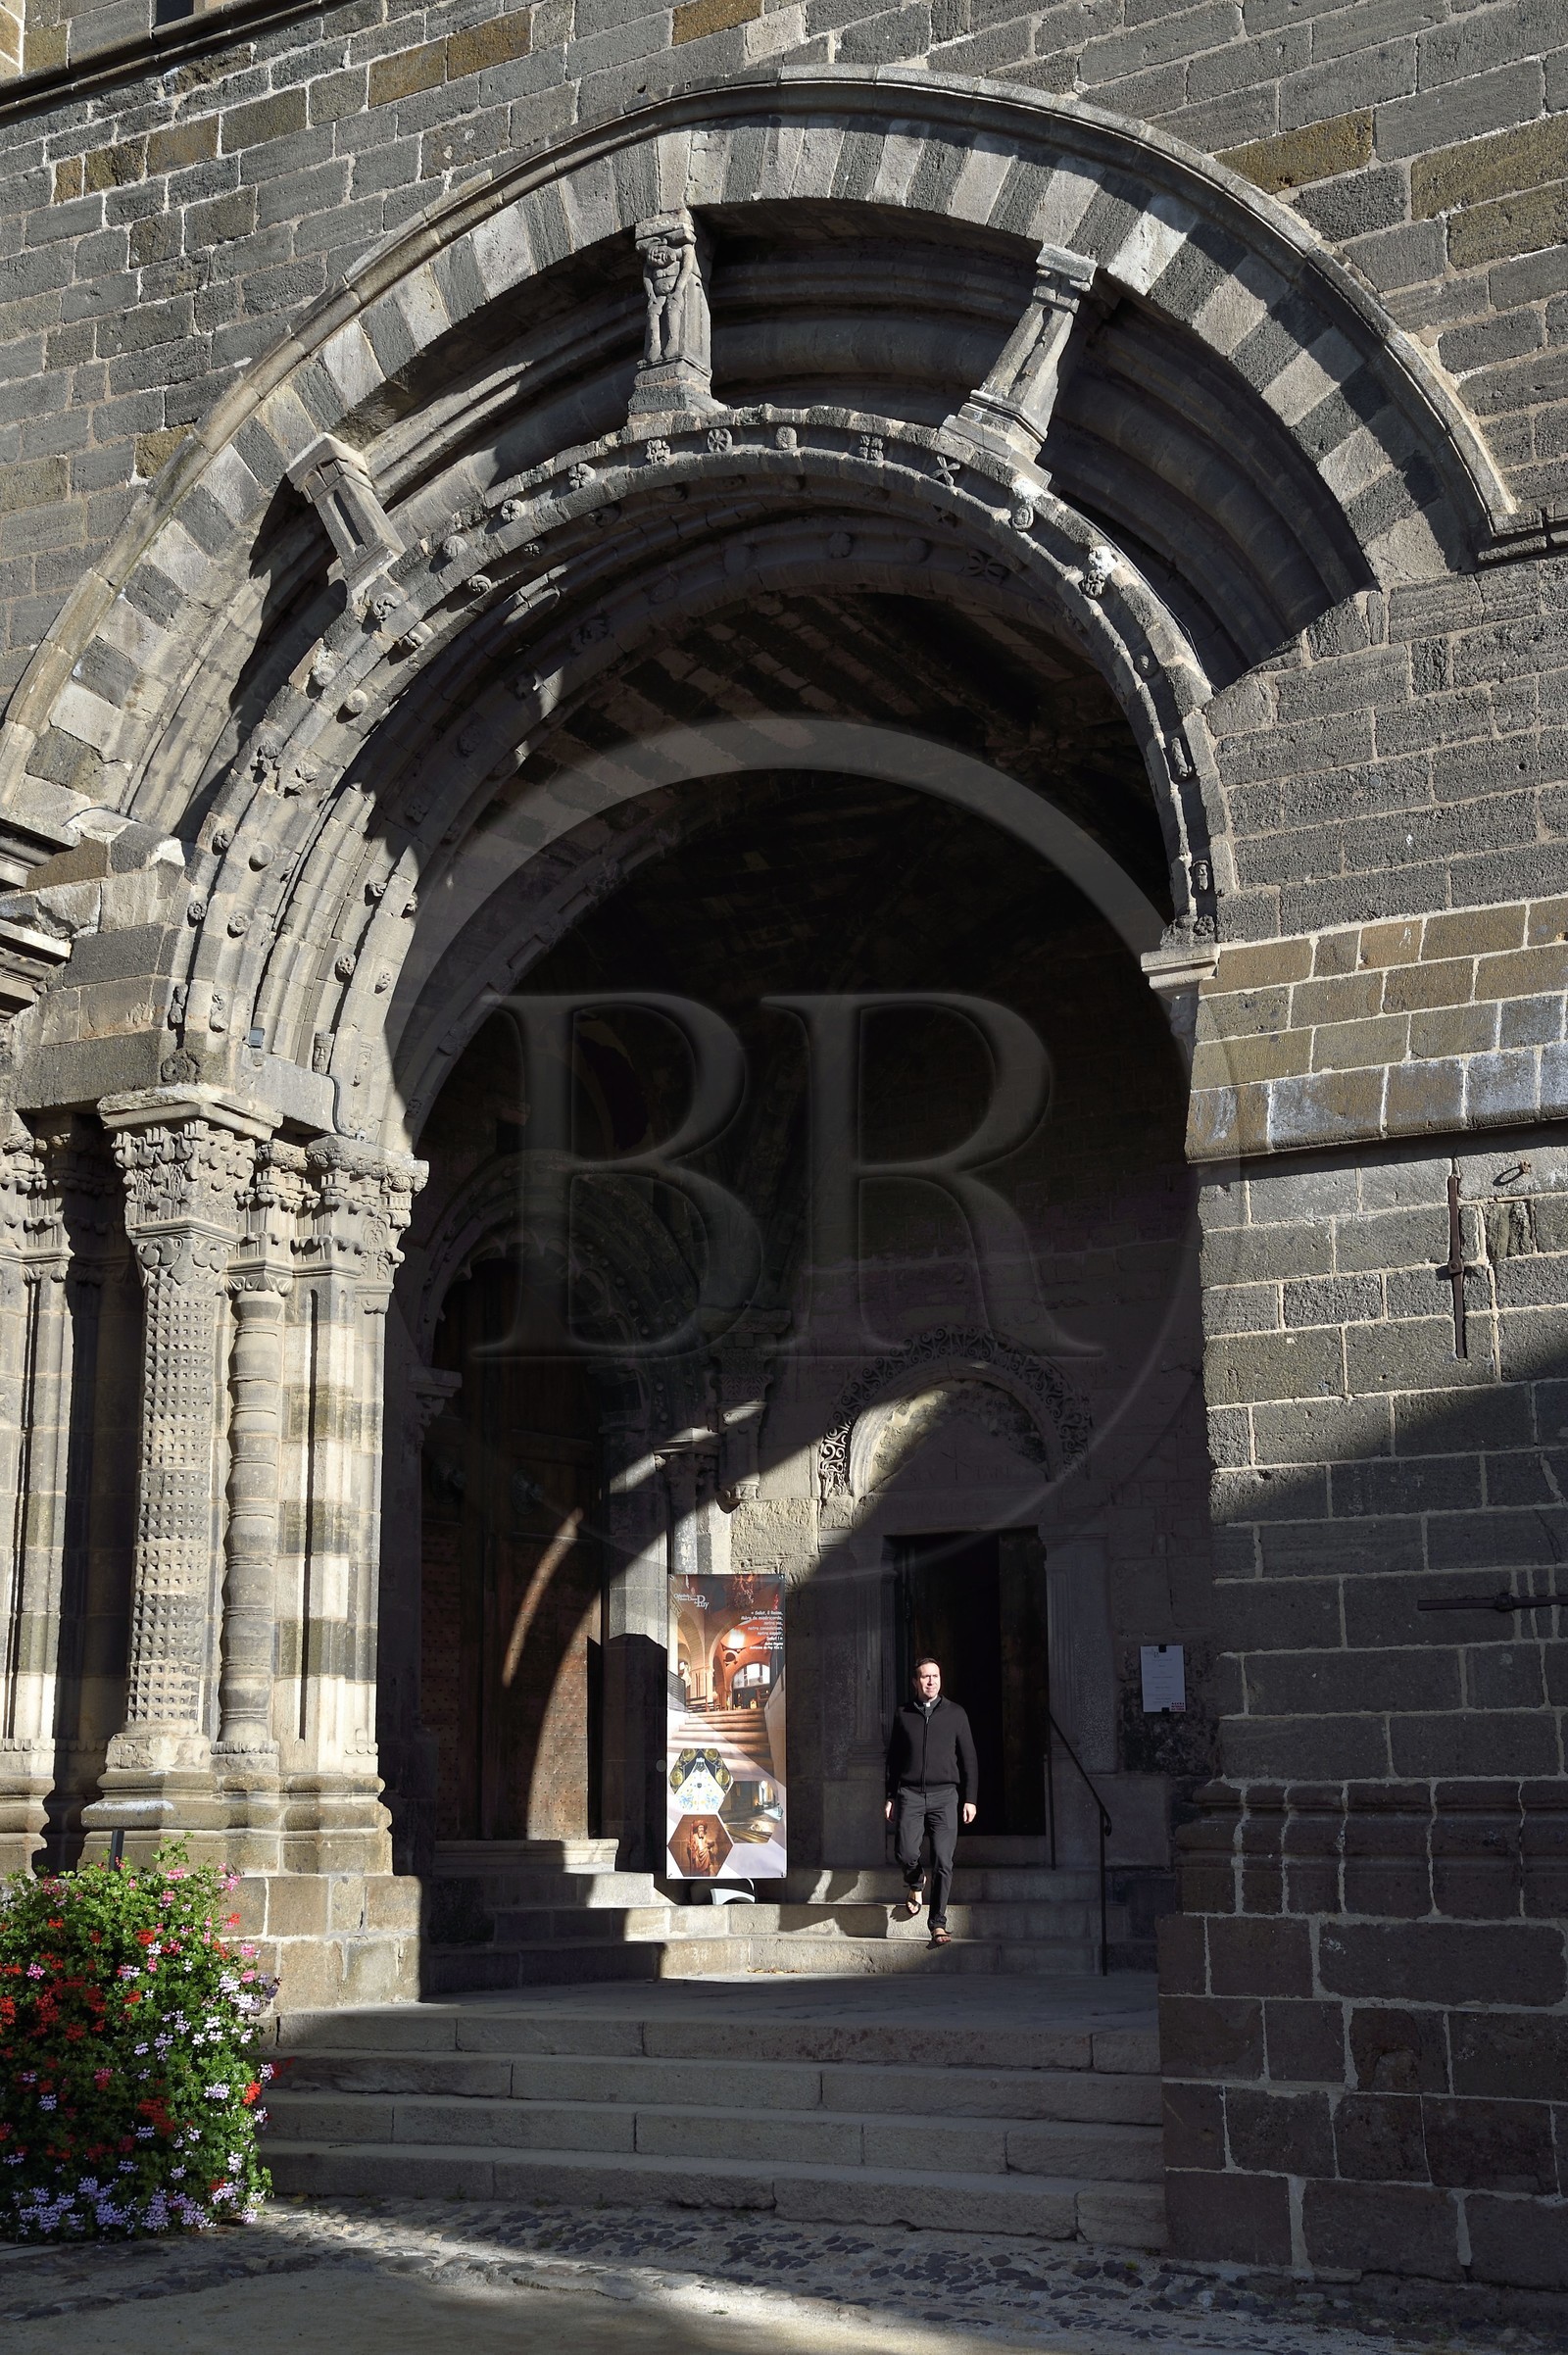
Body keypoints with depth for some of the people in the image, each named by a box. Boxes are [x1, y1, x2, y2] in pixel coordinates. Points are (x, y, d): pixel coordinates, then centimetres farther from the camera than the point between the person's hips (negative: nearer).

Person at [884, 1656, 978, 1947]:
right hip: (910, 1794, 1)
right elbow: (893, 1758, 16)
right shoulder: (902, 1714, 10)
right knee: (905, 1852, -14)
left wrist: (970, 1798, 5)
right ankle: (916, 1884, 22)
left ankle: (938, 1924, -2)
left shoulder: (955, 1714, 8)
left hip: (944, 1795, -1)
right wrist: (890, 1797, 12)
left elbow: (968, 1758, 10)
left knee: (943, 1861, -9)